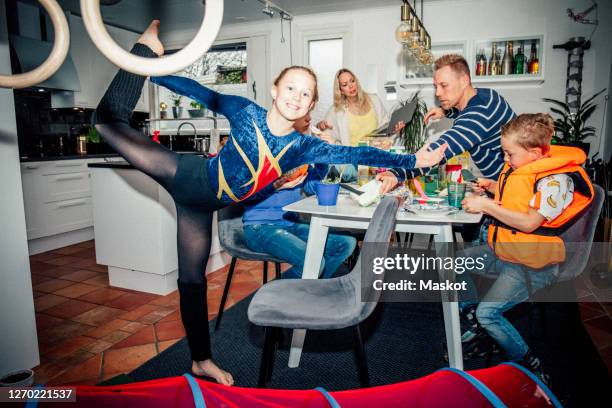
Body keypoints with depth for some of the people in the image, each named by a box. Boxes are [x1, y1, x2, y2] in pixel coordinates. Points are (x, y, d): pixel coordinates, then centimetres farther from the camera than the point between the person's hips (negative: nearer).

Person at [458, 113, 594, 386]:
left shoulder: (556, 179, -19)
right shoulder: (518, 166, 6)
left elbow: (529, 222, -25)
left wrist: (486, 206, -22)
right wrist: (492, 186, 5)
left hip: (532, 264, -9)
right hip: (503, 252, 10)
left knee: (488, 313, -21)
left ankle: (531, 367, 5)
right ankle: (477, 331, 20)